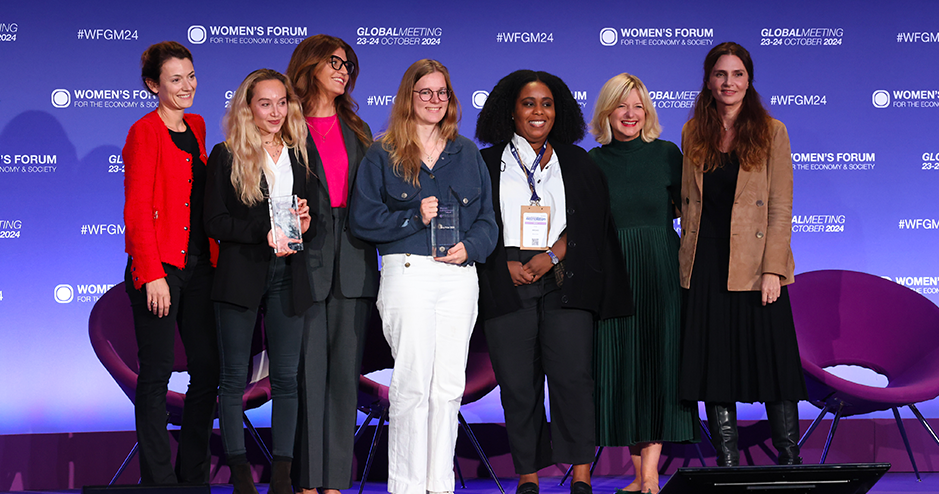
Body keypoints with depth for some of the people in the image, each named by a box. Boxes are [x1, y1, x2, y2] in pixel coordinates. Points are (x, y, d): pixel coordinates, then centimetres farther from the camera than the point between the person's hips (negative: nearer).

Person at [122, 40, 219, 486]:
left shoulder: (196, 128, 14)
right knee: (156, 372, 0)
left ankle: (194, 474, 19)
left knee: (208, 369, 7)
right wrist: (152, 274, -17)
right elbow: (137, 210, -11)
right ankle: (158, 479, 9)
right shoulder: (144, 133, -7)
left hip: (199, 266, 7)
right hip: (159, 268, -7)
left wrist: (214, 260, 11)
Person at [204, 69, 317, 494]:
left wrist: (304, 224, -7)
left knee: (286, 377, 2)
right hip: (241, 275, -3)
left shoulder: (300, 157, 13)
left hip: (288, 276, 3)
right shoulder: (226, 156, 2)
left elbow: (313, 217, 17)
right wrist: (265, 232, -18)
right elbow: (215, 221, -5)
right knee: (234, 377, 1)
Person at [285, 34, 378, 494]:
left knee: (345, 371, 3)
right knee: (308, 372, -4)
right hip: (305, 256, -4)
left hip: (352, 261, 5)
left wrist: (367, 247, 5)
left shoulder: (355, 129, 18)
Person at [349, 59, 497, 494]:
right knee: (412, 383, -6)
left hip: (459, 275, 3)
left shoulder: (467, 153, 16)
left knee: (449, 385, 3)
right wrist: (415, 217, -11)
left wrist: (471, 247, -5)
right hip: (408, 273, -3)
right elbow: (363, 218, -1)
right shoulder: (383, 155, 6)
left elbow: (486, 217, 14)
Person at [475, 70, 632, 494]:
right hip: (507, 286, 0)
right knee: (517, 383, -2)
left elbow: (591, 221, 7)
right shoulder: (487, 163, 13)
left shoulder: (576, 162, 16)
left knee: (572, 375, -12)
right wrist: (508, 265, -7)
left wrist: (551, 256, -7)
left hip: (564, 284, 0)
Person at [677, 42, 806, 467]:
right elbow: (688, 202, 12)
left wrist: (772, 269, -12)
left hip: (756, 266, -3)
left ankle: (790, 461, 12)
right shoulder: (693, 133, 9)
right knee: (713, 365, 5)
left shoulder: (771, 132, 0)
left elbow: (781, 208, -4)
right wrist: (688, 263, 5)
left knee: (772, 363, 1)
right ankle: (727, 463, 13)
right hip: (706, 267, 3)